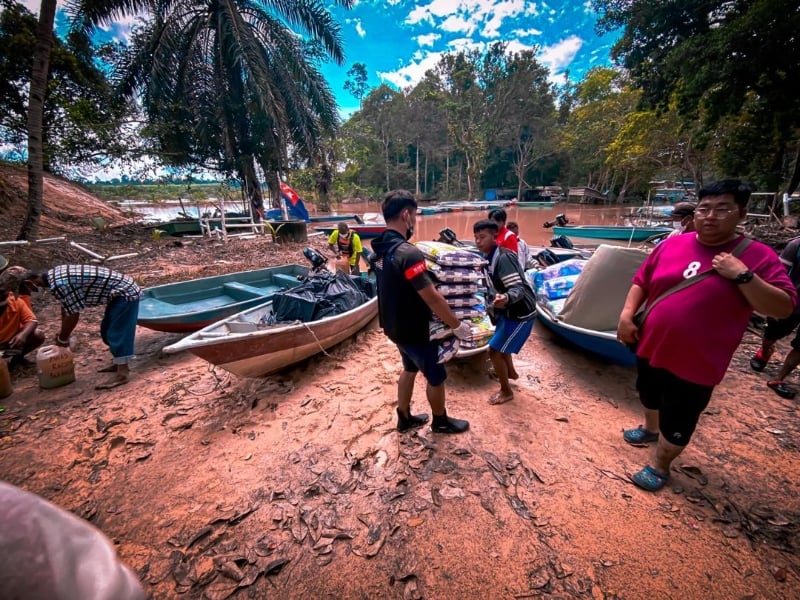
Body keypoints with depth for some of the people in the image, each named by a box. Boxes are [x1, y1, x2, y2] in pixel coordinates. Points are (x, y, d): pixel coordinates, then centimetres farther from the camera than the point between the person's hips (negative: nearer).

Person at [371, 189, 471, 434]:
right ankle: (441, 422, 37)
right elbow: (432, 298, -28)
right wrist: (457, 325, -15)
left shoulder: (381, 249, 0)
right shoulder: (408, 253, -29)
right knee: (436, 376, 14)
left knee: (410, 369, 27)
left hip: (395, 326, 9)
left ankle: (404, 418, 42)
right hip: (413, 330, -8)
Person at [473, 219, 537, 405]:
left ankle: (506, 391, 17)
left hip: (520, 314, -10)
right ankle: (511, 372, 55)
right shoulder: (490, 257, 2)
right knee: (501, 343, 29)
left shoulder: (503, 258, -26)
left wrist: (505, 298, -51)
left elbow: (518, 289, -32)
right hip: (508, 311, 10)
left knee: (494, 350, -5)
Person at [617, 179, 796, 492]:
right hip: (651, 347, 4)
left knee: (676, 422, 11)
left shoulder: (758, 256, -10)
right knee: (649, 396, 28)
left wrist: (742, 275, -25)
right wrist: (627, 315, -6)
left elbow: (783, 307, -13)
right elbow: (641, 282, 5)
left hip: (695, 364, -4)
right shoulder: (671, 244, -1)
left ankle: (660, 466, 34)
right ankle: (649, 429, 55)